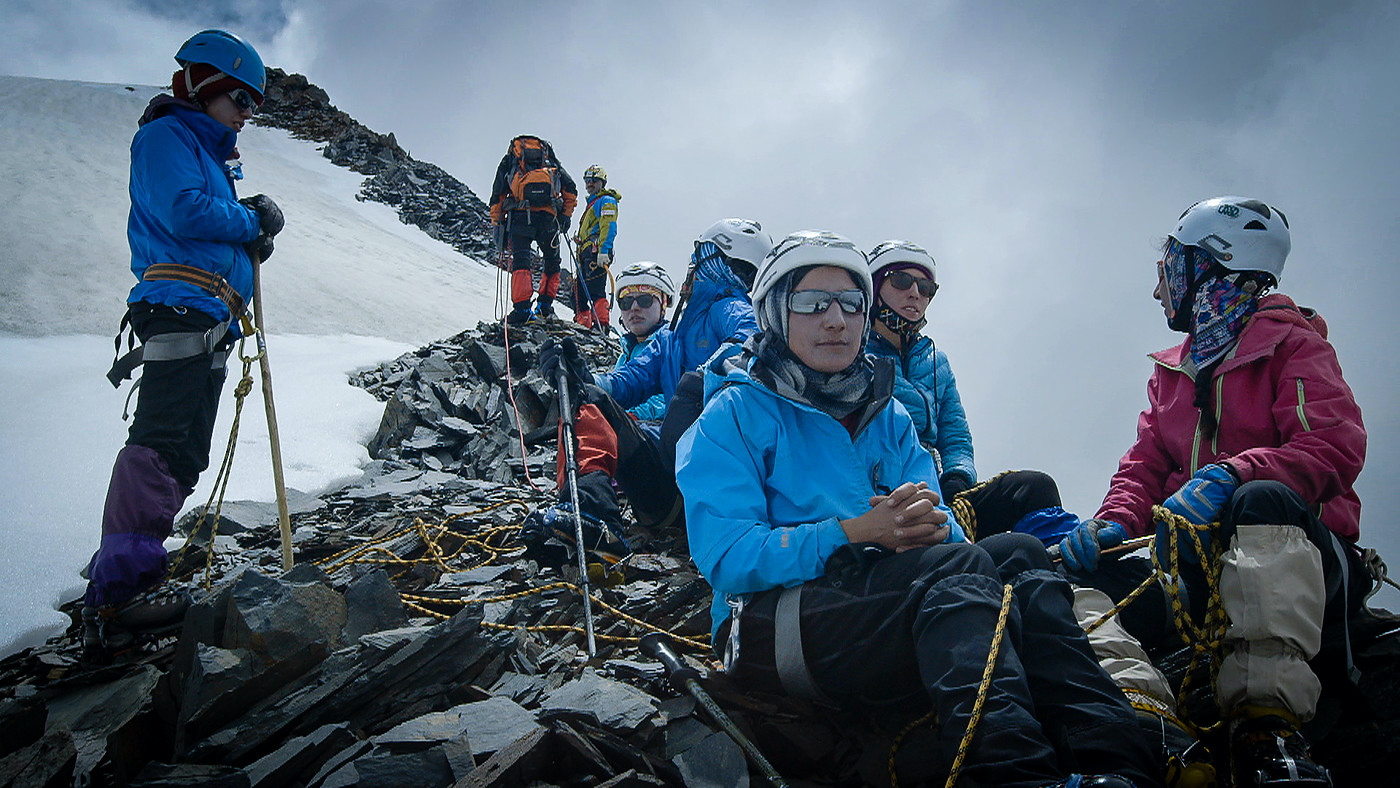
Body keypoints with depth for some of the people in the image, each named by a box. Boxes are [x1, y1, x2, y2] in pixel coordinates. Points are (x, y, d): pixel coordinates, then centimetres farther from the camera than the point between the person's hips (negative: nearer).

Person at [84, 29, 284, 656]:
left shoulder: (210, 155, 30)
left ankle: (119, 575, 13)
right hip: (181, 310, -10)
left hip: (209, 322, 10)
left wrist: (253, 242, 8)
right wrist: (251, 220, -1)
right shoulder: (166, 135, 2)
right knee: (164, 446, -20)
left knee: (184, 456, 9)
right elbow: (184, 211, -15)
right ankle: (117, 595, -24)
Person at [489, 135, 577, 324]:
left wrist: (497, 224, 18)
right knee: (552, 260, 16)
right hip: (548, 215, 1)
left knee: (520, 260, -5)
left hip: (520, 214, -1)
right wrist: (566, 216, 19)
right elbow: (570, 188, 17)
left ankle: (521, 307, -19)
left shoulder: (509, 159, 25)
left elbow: (497, 195, 17)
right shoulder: (550, 157, 28)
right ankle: (545, 304, 10)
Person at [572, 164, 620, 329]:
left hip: (596, 252, -10)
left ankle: (601, 323, -21)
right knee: (579, 291, 9)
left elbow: (609, 227, -14)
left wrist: (603, 251, -25)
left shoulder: (607, 201, -1)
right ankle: (582, 323, 13)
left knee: (595, 290, -18)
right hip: (586, 253, 10)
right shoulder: (591, 202, 30)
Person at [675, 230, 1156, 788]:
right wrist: (856, 533, -20)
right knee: (961, 565, -31)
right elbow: (726, 557, -11)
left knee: (1018, 553, -23)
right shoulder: (734, 413, 3)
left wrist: (932, 528, -16)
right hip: (778, 615, -5)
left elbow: (941, 526, 11)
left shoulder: (886, 415, 22)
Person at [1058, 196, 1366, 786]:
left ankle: (1267, 723, -49)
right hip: (1200, 562, 6)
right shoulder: (1171, 371, 23)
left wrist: (1228, 477, -32)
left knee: (1264, 500, -38)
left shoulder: (1292, 343, 3)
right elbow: (1145, 465, 11)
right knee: (1086, 570, -14)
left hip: (1295, 553, -6)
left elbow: (1335, 446, -15)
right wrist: (1116, 521, -12)